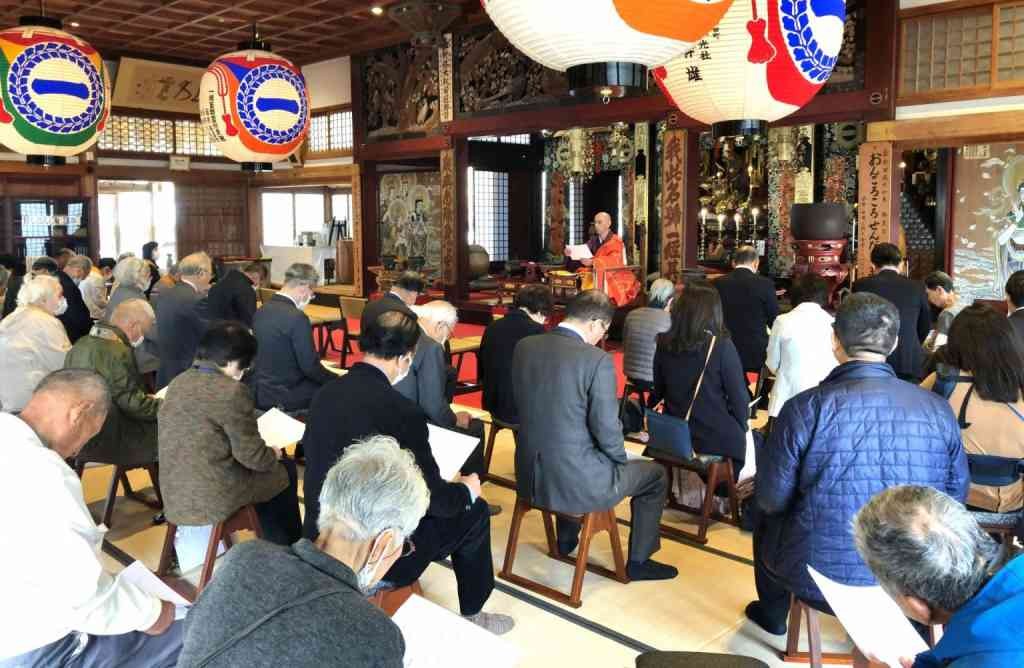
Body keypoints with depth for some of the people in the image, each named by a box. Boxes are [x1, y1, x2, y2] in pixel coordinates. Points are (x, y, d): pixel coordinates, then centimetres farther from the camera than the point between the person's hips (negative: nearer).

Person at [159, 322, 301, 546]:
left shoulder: (178, 383, 3)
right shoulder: (232, 391, -21)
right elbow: (252, 456, -17)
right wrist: (273, 455, 5)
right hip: (215, 499, -7)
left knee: (266, 467, 28)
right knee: (285, 469, 17)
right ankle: (288, 551, 33)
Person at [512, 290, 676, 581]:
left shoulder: (524, 346, -2)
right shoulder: (598, 360, -20)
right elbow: (606, 429, -18)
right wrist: (621, 460, 5)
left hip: (529, 476, 6)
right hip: (578, 482, -6)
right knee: (656, 475, 20)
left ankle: (566, 538, 52)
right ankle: (639, 560, 31)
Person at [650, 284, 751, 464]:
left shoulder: (664, 343, -5)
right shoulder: (721, 345, -17)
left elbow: (658, 390, 6)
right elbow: (738, 396, -11)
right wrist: (742, 426, 6)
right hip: (718, 439, -4)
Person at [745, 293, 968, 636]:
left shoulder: (805, 408, -21)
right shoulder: (938, 409, -10)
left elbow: (771, 500, -11)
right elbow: (956, 496, 3)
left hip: (823, 582, -3)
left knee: (766, 524, 28)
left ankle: (772, 614, 52)